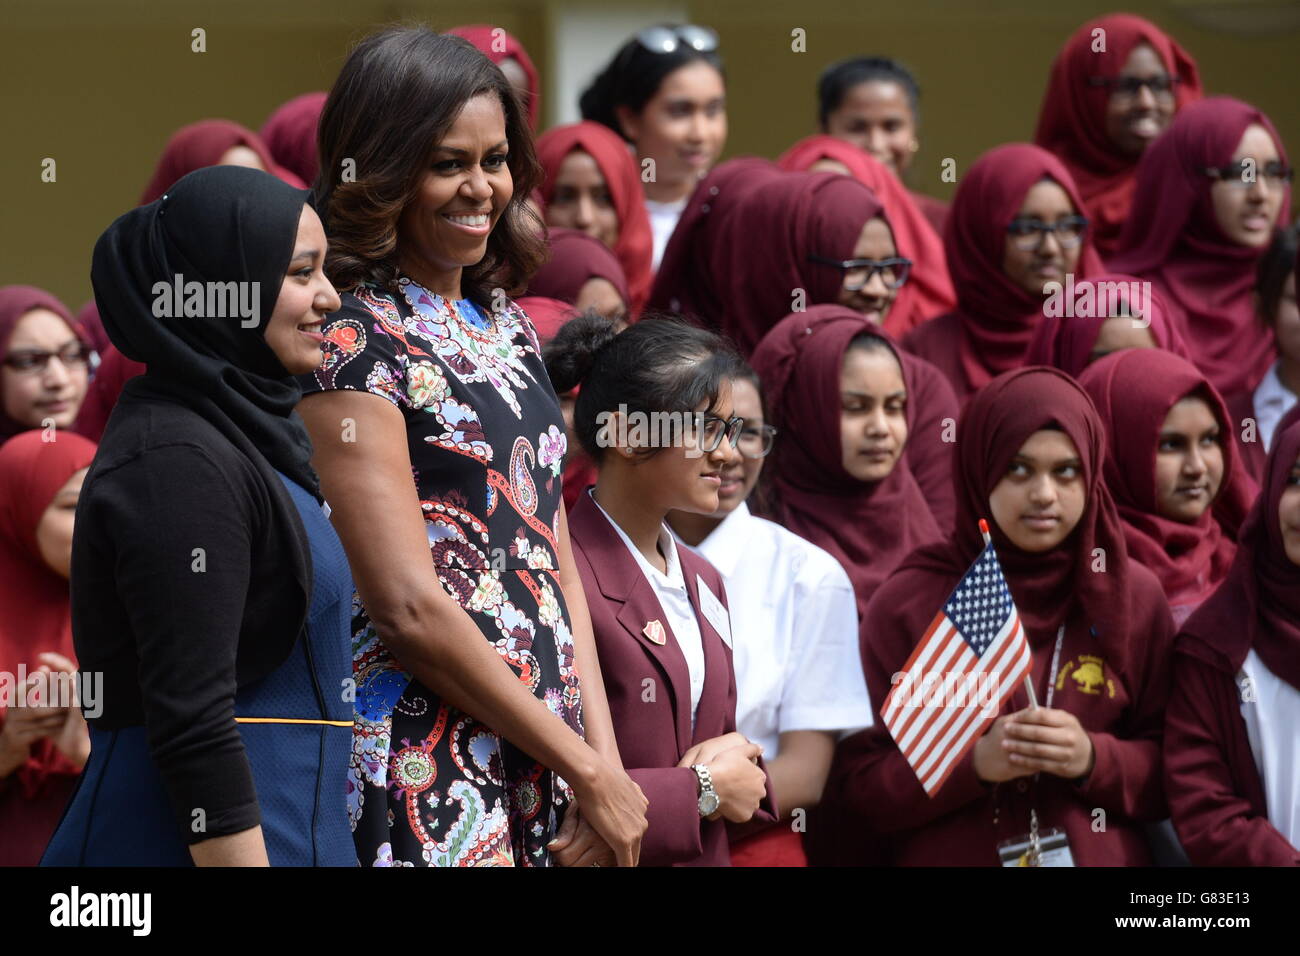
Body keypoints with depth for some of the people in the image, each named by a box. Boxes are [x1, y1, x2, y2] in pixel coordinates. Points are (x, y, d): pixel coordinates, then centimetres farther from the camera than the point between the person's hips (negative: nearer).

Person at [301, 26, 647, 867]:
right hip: (424, 774, -7)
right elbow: (409, 607, -15)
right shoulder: (351, 341, -10)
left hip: (536, 765, 7)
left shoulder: (506, 325, 14)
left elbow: (556, 562, 14)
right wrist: (584, 770, -10)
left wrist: (604, 755, 2)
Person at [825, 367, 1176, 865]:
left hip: (1101, 856, 1)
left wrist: (1093, 758, -18)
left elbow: (1175, 772, 0)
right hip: (946, 857, -1)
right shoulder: (909, 601, -5)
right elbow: (857, 782, -8)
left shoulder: (1133, 596, -1)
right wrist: (975, 762, -22)